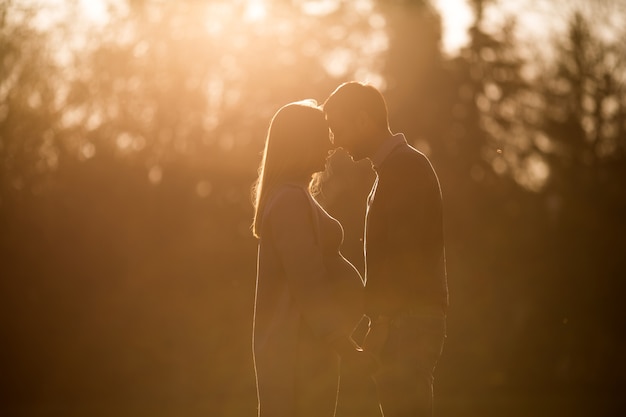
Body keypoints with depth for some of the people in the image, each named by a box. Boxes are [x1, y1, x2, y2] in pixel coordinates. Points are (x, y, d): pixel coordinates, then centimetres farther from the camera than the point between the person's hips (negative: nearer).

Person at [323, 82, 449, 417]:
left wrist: (382, 324, -20)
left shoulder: (406, 166, -11)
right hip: (406, 323, 10)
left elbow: (405, 255, -20)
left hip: (408, 323, -10)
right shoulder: (394, 167, 20)